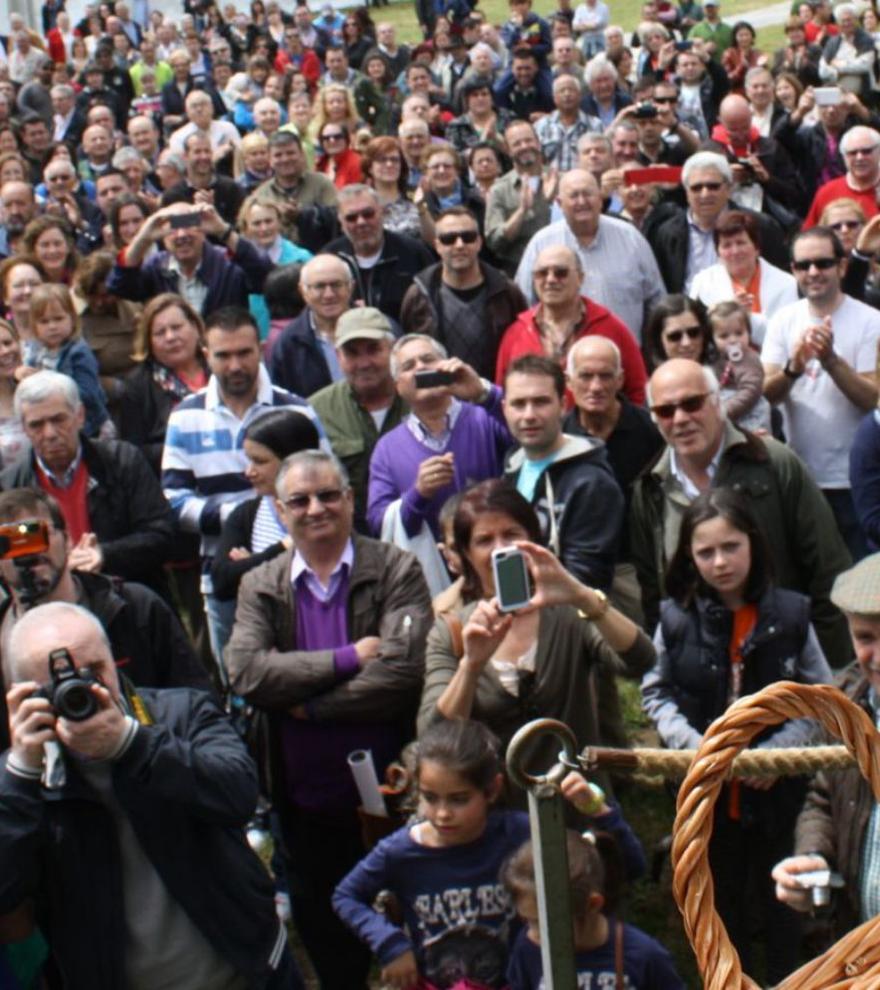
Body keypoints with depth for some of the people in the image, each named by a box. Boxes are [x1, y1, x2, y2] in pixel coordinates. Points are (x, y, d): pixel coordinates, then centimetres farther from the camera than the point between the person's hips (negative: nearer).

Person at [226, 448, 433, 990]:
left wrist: (306, 705, -13)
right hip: (307, 802, 3)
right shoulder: (260, 586, 4)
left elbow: (402, 669, -19)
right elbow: (246, 673, -12)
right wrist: (347, 659, -18)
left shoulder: (397, 570, -5)